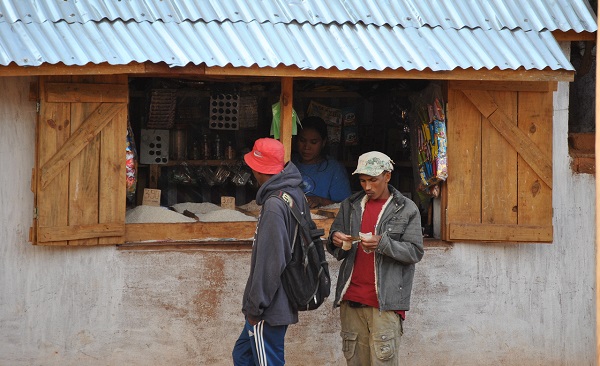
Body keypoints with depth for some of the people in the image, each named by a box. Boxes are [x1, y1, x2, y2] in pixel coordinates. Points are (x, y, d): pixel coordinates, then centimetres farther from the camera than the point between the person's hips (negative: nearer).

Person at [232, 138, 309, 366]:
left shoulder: (274, 205, -21)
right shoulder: (296, 195, 8)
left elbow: (269, 263, -23)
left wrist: (255, 306, -15)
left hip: (270, 309, -10)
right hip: (283, 302, 10)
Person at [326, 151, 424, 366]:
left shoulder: (406, 209, 1)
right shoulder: (350, 206, 14)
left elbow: (415, 252, -5)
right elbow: (335, 251, 19)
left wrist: (382, 244, -20)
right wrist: (335, 240, -6)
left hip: (385, 300, -4)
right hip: (352, 298, 4)